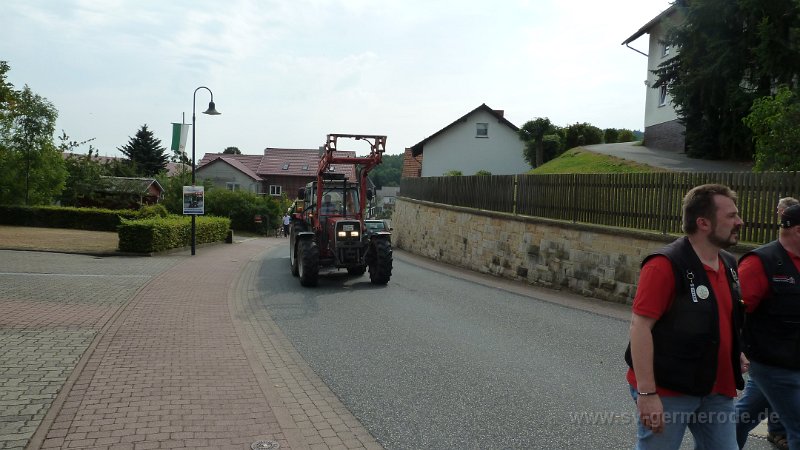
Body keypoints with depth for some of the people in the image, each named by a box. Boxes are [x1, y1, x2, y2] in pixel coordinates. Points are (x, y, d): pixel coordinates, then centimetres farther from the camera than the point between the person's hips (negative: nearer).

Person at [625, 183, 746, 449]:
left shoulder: (728, 263, 7)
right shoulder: (665, 265, -18)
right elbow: (640, 326, -21)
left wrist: (735, 354, 10)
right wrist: (646, 393, -24)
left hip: (717, 390, 8)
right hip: (667, 390, -7)